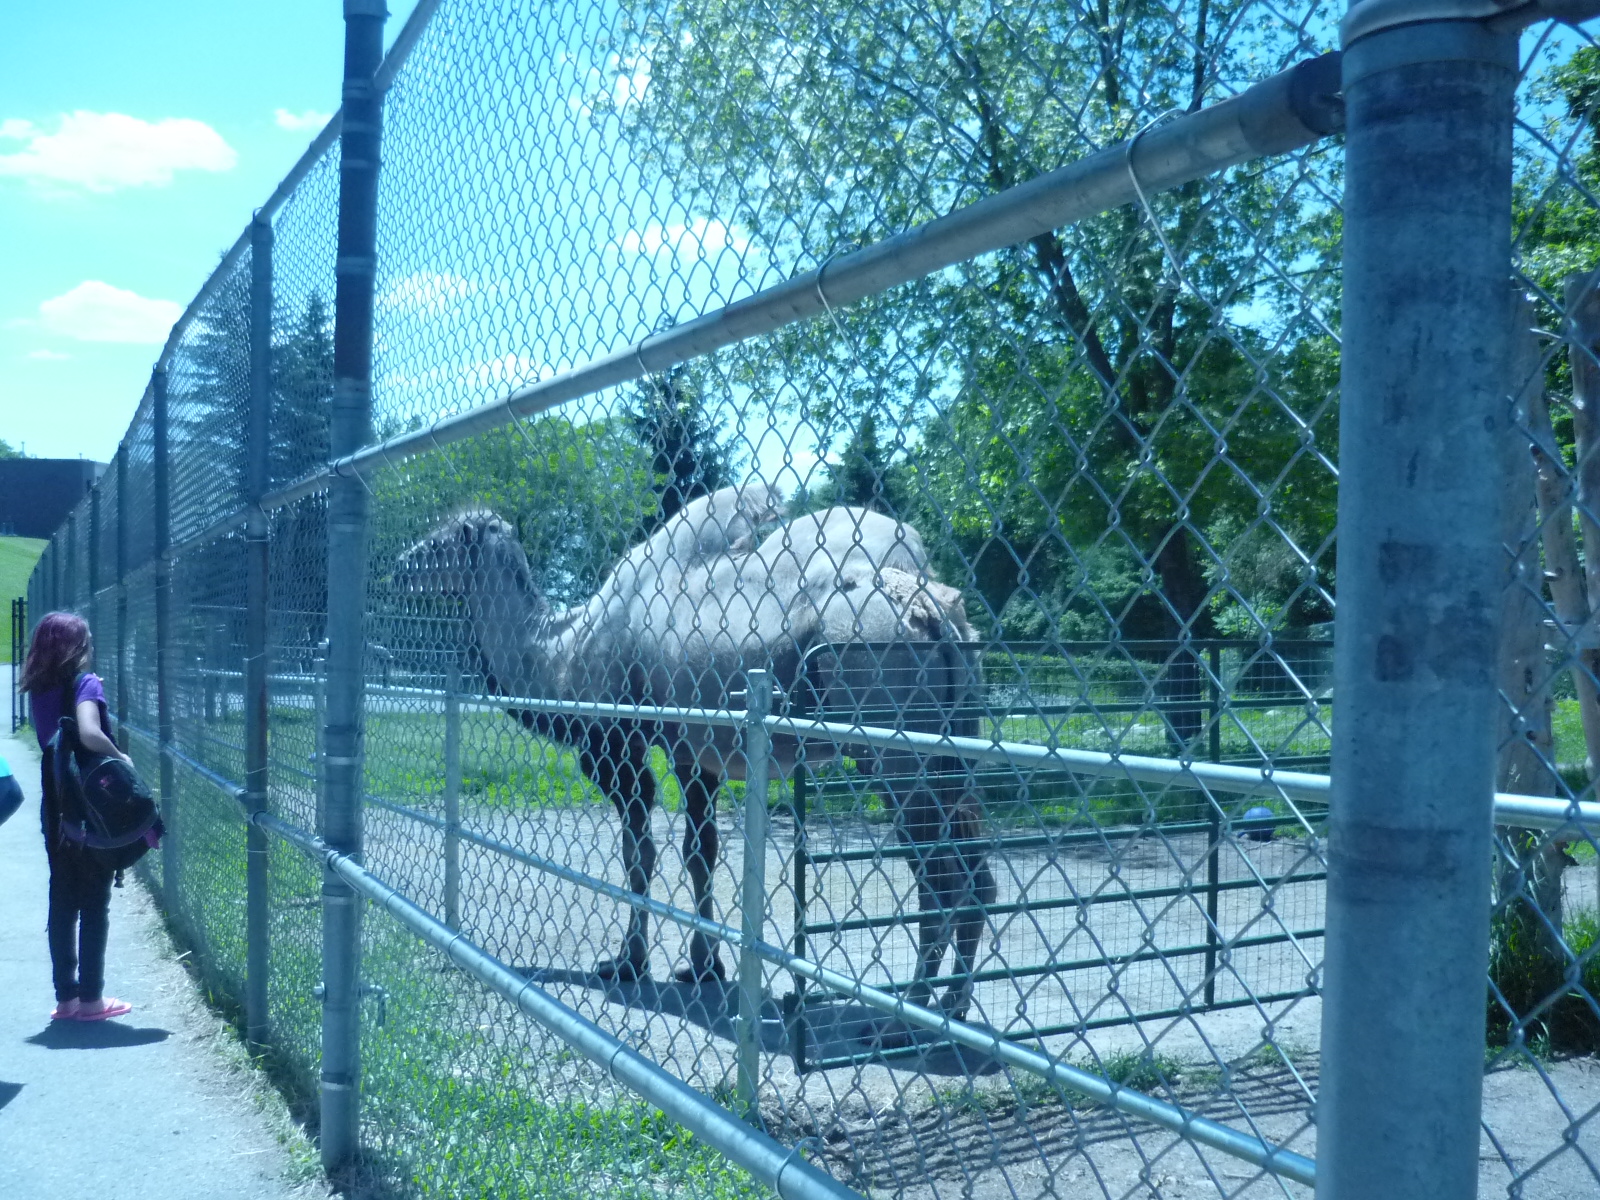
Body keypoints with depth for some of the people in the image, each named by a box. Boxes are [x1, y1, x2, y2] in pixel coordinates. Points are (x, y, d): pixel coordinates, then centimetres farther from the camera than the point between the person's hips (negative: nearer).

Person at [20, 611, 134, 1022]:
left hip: (56, 809, 6)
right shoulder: (86, 683, -14)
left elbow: (51, 740, 11)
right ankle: (90, 998, 8)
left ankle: (66, 997, 18)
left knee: (62, 903, 11)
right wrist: (120, 757, -14)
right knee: (94, 905, 3)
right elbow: (90, 734, -30)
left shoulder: (40, 689, 7)